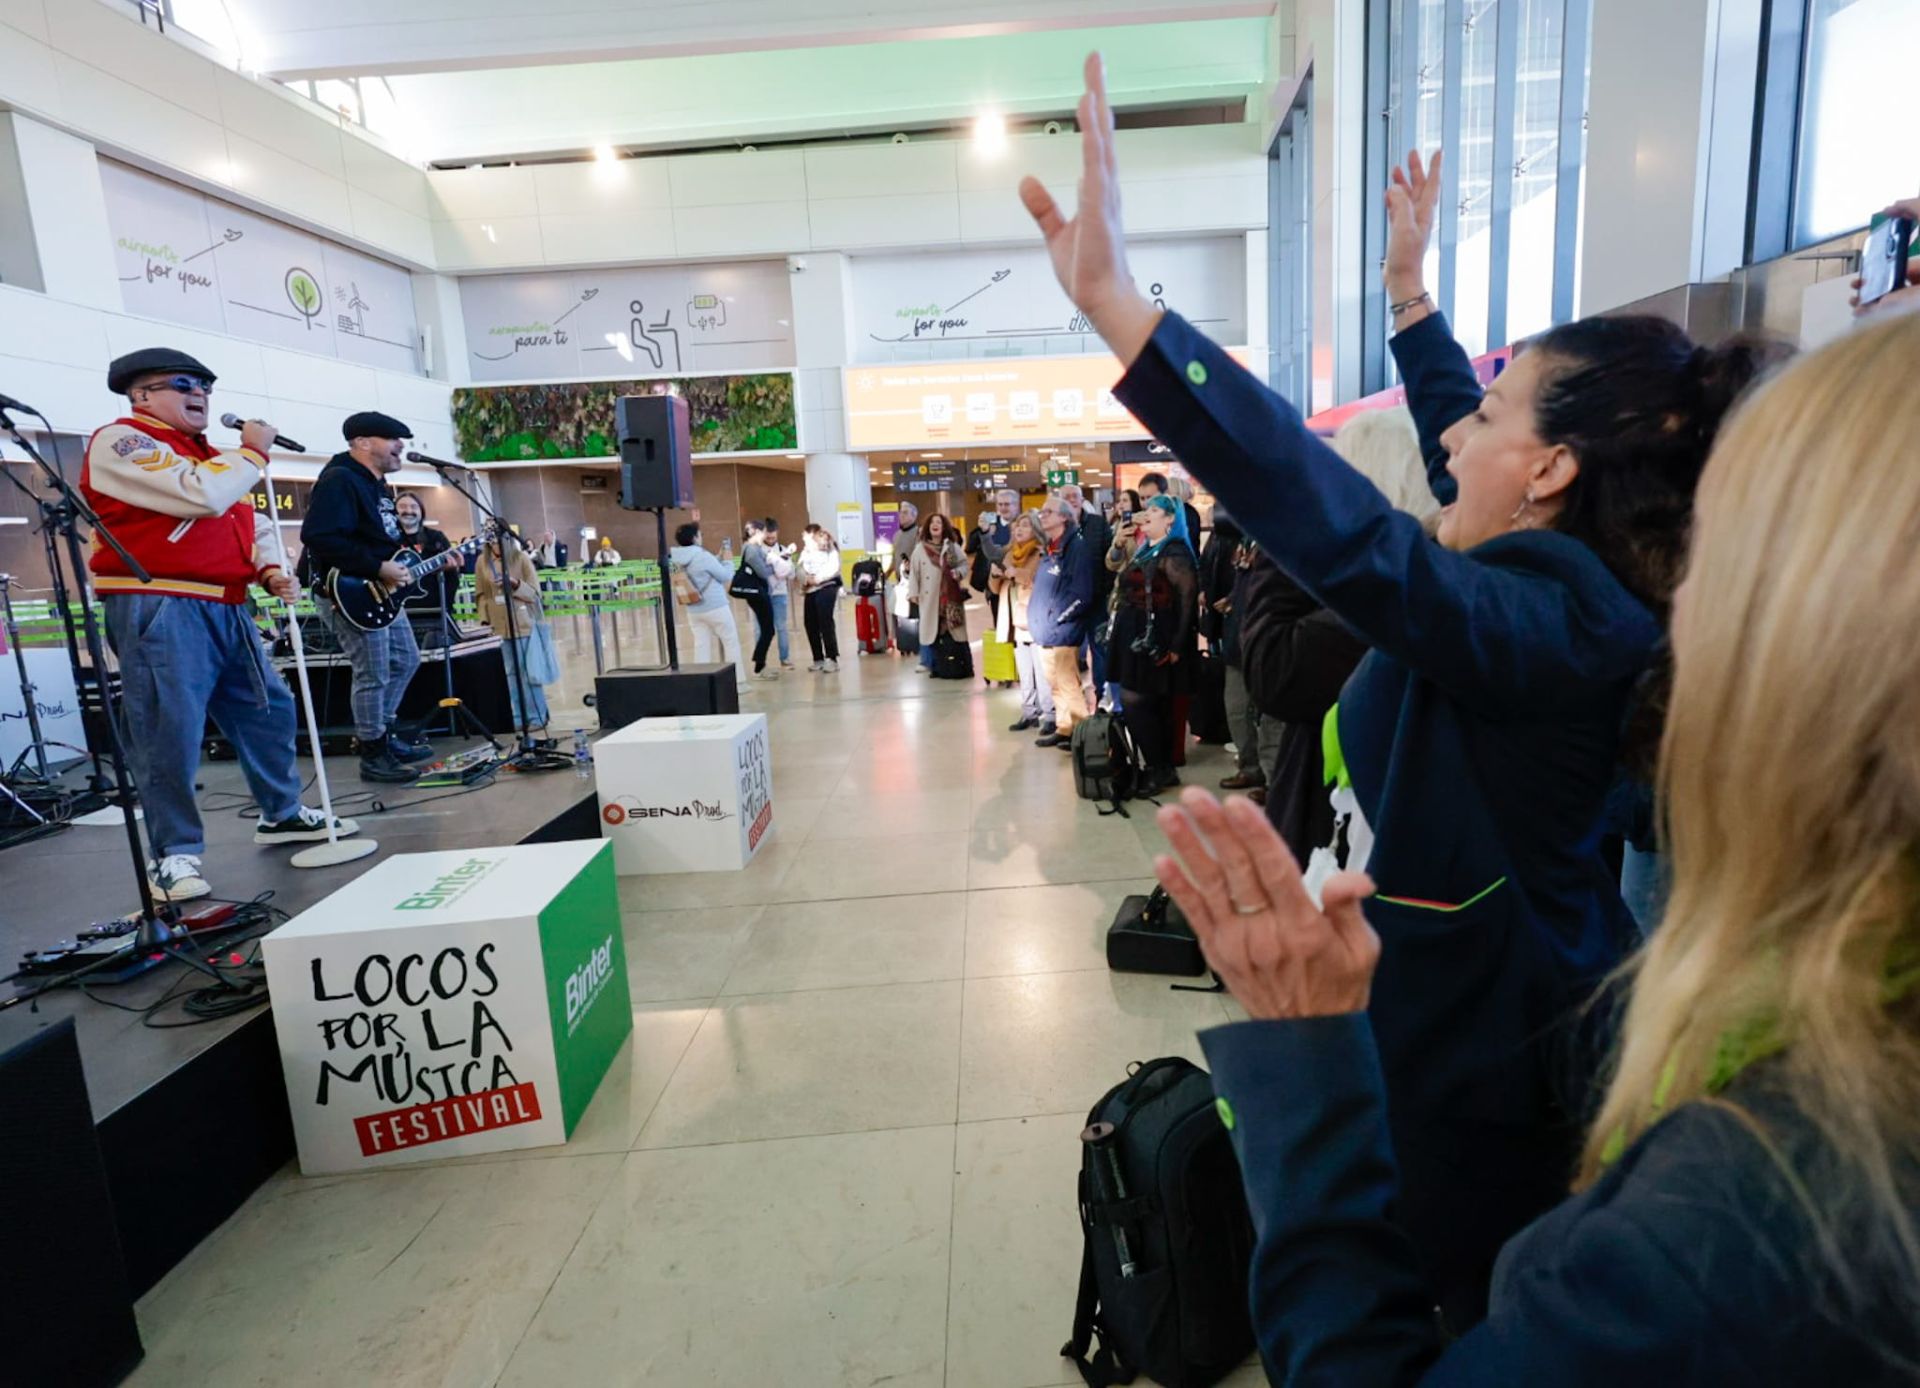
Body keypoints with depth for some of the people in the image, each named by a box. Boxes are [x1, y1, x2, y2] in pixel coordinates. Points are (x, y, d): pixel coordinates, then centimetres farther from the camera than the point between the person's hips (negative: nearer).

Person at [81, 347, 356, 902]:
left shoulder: (208, 455, 23)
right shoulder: (121, 441, -4)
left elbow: (253, 521, 25)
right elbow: (202, 496, -20)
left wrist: (270, 569, 4)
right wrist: (252, 453, -5)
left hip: (226, 607, 9)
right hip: (158, 607, -8)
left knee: (269, 709, 11)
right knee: (170, 732, -9)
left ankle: (282, 814, 25)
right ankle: (174, 853, 1)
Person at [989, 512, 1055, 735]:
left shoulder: (1041, 554, -4)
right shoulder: (1008, 555, 16)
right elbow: (996, 588, 19)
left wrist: (1018, 574, -20)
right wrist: (995, 574, -2)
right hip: (1016, 620, 7)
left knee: (1042, 671, -10)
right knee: (1024, 672, 11)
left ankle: (1049, 715, -8)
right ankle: (1029, 713, 16)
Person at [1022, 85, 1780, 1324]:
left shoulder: (1548, 616, -29)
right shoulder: (1569, 575, 0)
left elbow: (1347, 533, -47)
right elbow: (1457, 460, 16)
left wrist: (1115, 300, -50)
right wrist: (1408, 293, 24)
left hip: (1479, 1037, -9)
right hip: (1492, 1006, 9)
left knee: (1446, 1311, 15)